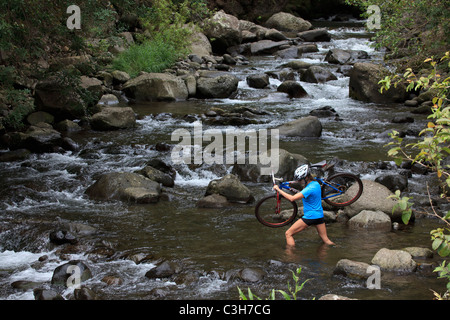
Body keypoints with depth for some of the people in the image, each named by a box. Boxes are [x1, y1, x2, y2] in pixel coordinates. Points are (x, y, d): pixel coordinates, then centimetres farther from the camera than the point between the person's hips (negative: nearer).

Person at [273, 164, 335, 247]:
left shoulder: (309, 189, -23)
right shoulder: (316, 183, 3)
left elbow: (292, 198, -28)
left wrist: (278, 190, -23)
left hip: (310, 217, -8)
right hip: (320, 216, 8)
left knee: (288, 234, 1)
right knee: (326, 239, 18)